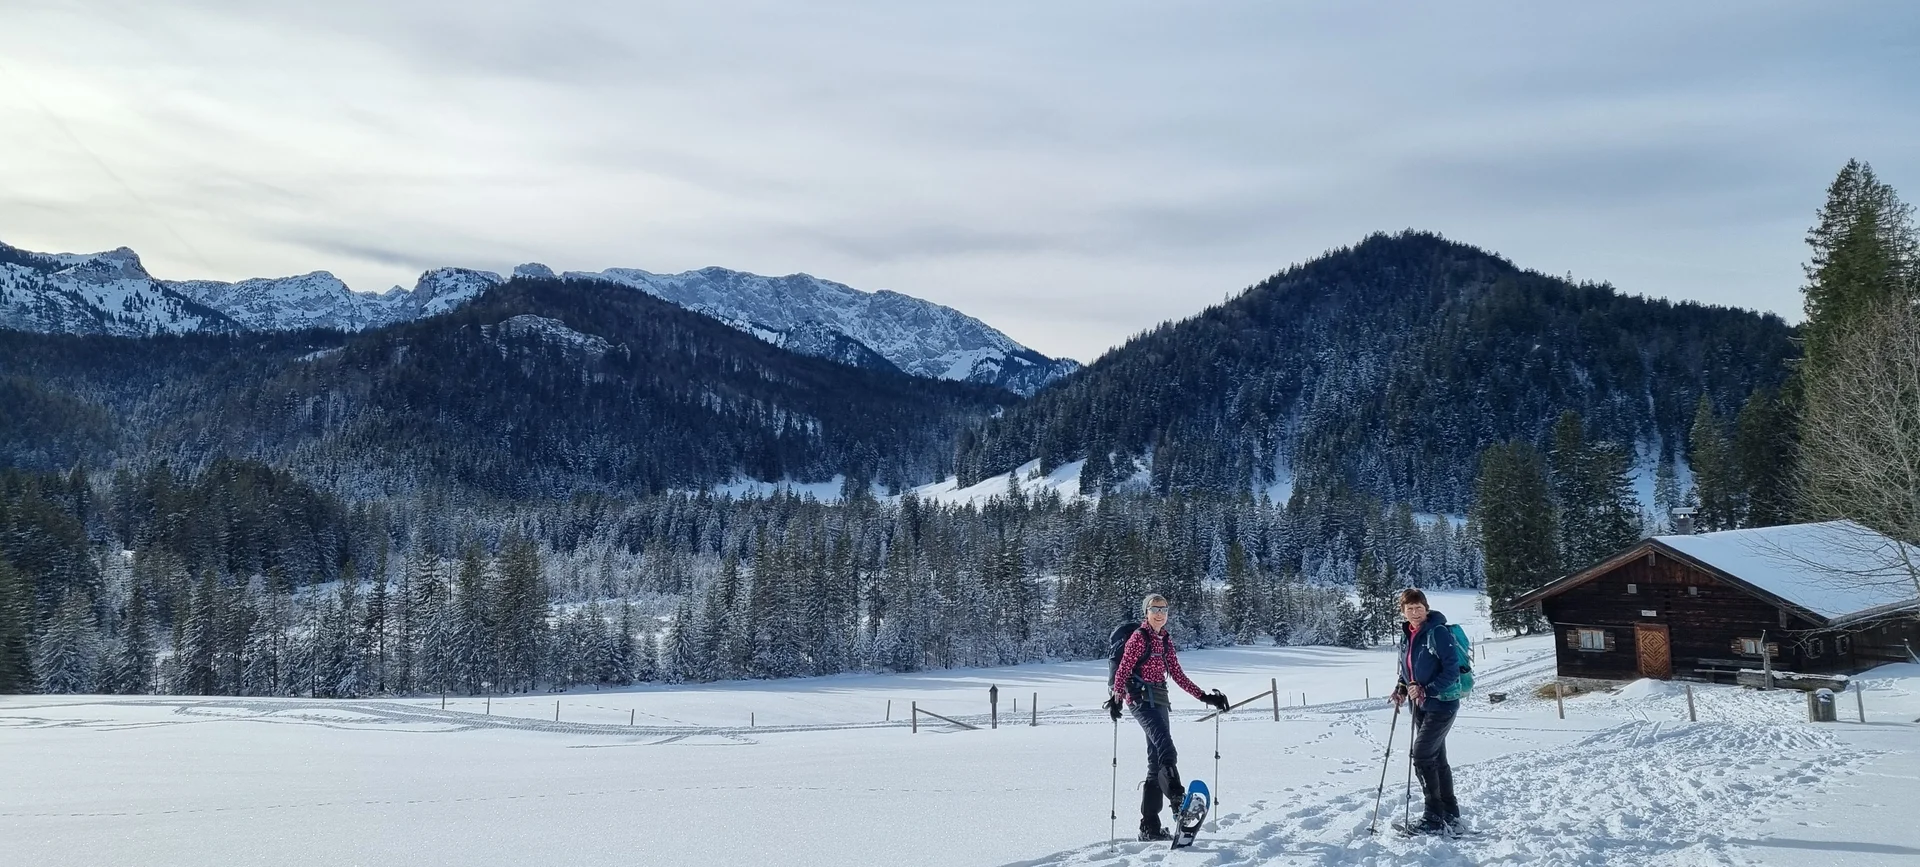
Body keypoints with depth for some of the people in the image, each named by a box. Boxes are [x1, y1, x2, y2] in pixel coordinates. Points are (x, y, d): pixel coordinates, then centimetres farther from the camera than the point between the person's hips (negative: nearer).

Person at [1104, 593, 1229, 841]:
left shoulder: (1166, 640, 17)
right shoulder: (1139, 637, -4)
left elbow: (1177, 675, 19)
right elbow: (1123, 670, -11)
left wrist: (1204, 697, 14)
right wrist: (1116, 698, -23)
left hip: (1159, 701, 8)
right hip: (1142, 700, -8)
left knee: (1156, 764, 7)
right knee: (1166, 750, -28)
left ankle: (1149, 826, 11)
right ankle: (1178, 801, -44)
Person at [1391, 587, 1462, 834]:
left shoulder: (1437, 632, -16)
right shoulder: (1406, 636, 8)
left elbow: (1452, 670, -20)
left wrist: (1426, 690, -25)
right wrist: (1402, 688, 3)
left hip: (1441, 704, -8)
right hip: (1420, 706, 8)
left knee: (1422, 756, -12)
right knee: (1436, 759, 14)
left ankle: (1434, 818, -5)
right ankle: (1450, 816, 24)